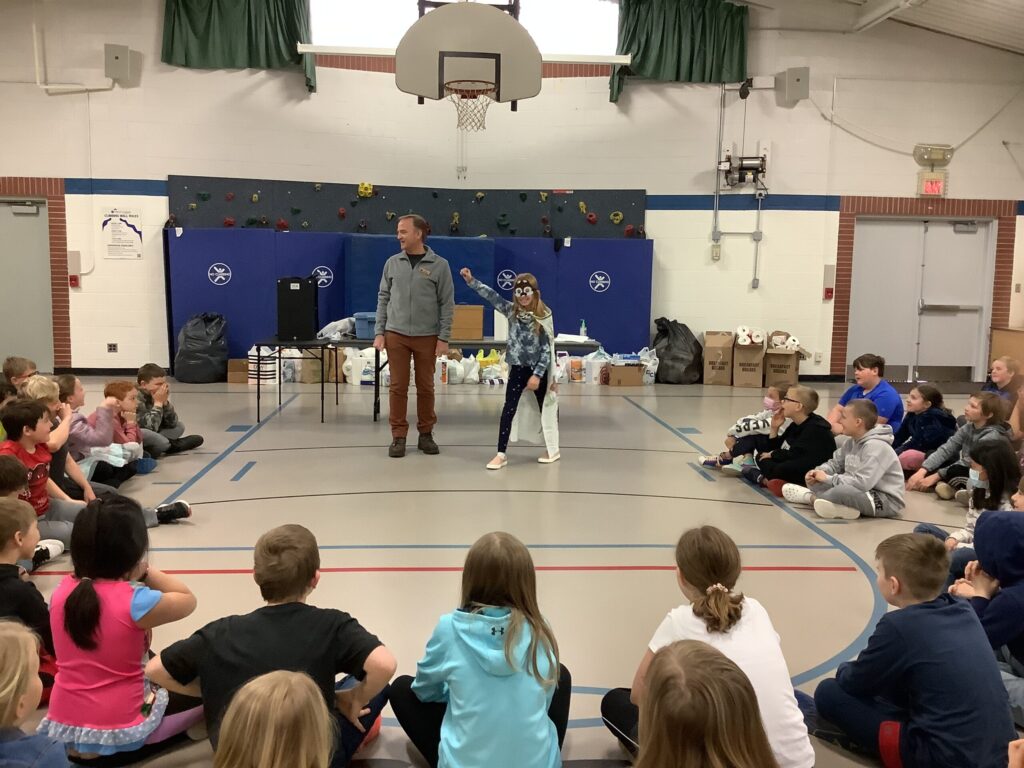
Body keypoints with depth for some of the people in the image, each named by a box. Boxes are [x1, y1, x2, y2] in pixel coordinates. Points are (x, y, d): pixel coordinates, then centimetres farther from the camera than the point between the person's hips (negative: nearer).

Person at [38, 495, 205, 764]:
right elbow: (188, 600, -4)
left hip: (62, 728, 6)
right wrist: (145, 571, -7)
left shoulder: (62, 591, -4)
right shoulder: (135, 601, -22)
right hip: (117, 736, -6)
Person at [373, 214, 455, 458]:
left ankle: (426, 434, 21)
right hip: (396, 335, 2)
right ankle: (398, 436, 13)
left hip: (427, 337, -2)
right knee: (398, 387, 3)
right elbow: (383, 299, 9)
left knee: (425, 387, 8)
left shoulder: (439, 265, -1)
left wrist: (444, 337, -7)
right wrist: (379, 332, 2)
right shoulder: (392, 263, 6)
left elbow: (447, 304, -1)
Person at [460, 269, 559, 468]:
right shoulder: (511, 311, -1)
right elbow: (492, 295, -8)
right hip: (518, 368, 3)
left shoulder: (544, 318, -11)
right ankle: (501, 454, 1)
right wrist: (471, 281, -19)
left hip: (538, 370, -3)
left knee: (546, 409, 11)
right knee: (508, 409, -2)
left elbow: (547, 349, -12)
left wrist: (537, 374, -16)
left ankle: (553, 450, 26)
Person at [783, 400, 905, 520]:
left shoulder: (876, 446, -24)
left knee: (842, 491, -35)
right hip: (865, 491, 9)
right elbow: (834, 464, 12)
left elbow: (862, 483, -32)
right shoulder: (851, 442, 4)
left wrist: (828, 479, -22)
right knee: (815, 480, 9)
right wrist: (818, 472, -10)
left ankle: (812, 498, -7)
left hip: (887, 502, -9)